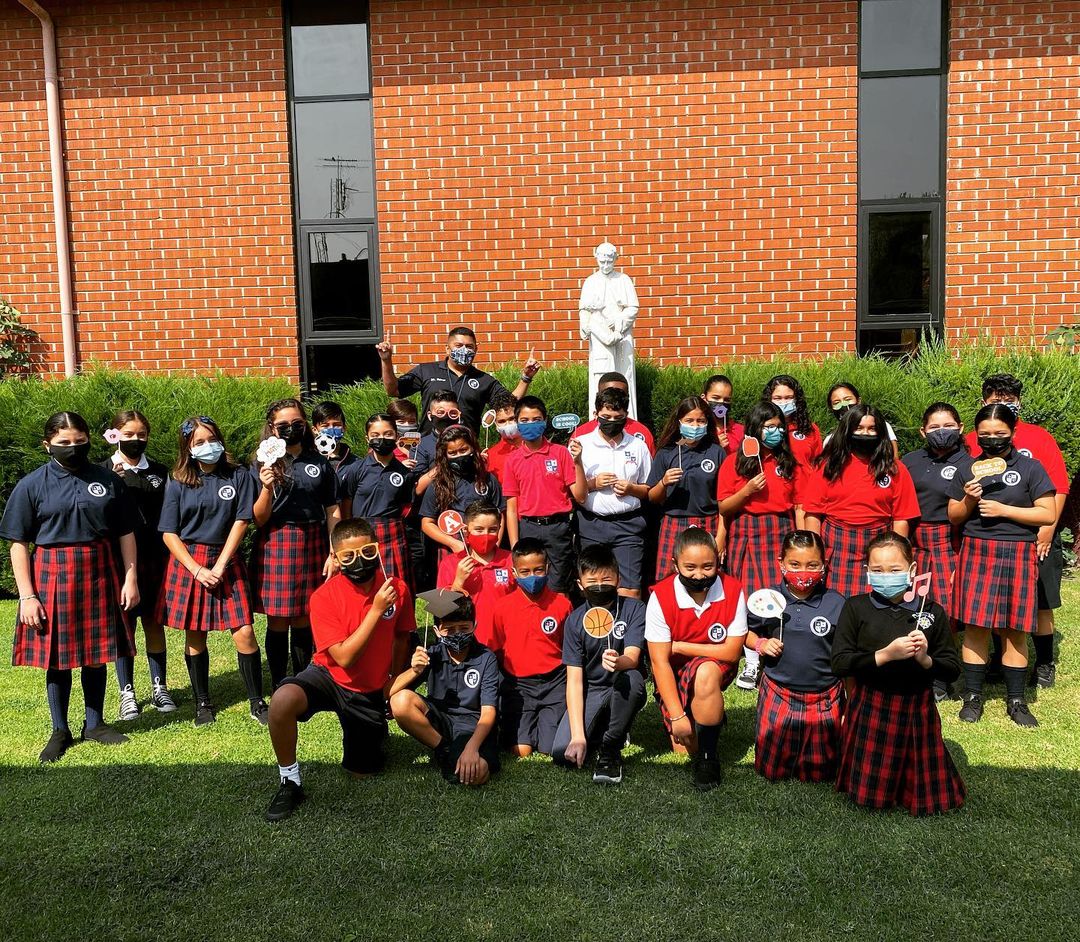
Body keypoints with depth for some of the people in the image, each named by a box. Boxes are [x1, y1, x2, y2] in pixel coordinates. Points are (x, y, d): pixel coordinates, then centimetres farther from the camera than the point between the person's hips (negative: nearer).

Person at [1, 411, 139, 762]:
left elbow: (126, 533, 8)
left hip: (99, 574, 2)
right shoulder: (31, 485, -1)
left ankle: (95, 723, 26)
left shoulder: (108, 480, 4)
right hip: (52, 575, -2)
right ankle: (60, 731, 22)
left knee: (96, 653, 10)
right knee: (57, 657, 7)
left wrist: (130, 578, 1)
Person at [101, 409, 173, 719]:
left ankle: (159, 687, 19)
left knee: (154, 622, 9)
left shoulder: (159, 472, 8)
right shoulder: (104, 472, 0)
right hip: (119, 557, -2)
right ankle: (127, 693, 14)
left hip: (154, 558, 2)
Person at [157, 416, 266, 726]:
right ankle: (202, 703, 22)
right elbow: (169, 533, 0)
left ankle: (257, 703, 6)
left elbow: (241, 522, -3)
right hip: (188, 563, 1)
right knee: (195, 636, 7)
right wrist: (198, 570, -10)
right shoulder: (178, 483, 2)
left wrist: (219, 566, -10)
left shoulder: (238, 476, 0)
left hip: (227, 561, -1)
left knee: (244, 633, -7)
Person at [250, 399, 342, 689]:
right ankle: (279, 690, 15)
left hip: (312, 546, 2)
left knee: (304, 621, 11)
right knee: (277, 622, 3)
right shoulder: (262, 465, 0)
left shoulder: (319, 463, 5)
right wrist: (267, 489, -19)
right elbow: (259, 520, -2)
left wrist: (334, 553, 0)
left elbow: (333, 511, 6)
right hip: (275, 547, -2)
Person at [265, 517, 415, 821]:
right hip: (329, 676, -2)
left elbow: (401, 640, 6)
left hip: (370, 691, 2)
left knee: (361, 773, 9)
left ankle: (375, 731, 42)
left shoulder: (396, 589, -12)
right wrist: (376, 609, -30)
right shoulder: (324, 596, -21)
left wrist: (393, 684, 9)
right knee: (282, 700, -35)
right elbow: (344, 658, -25)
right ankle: (290, 782, -13)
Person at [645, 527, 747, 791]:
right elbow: (660, 662, -17)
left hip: (717, 668, 0)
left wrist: (680, 646, -16)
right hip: (674, 674, 1)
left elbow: (732, 651, -14)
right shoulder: (661, 597, -19)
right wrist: (677, 716, -20)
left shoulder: (732, 591, -16)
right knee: (685, 746, -12)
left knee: (705, 672, -36)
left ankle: (708, 758, -16)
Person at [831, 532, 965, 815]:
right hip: (870, 709, -1)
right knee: (868, 796, 6)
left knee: (931, 800, 6)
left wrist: (925, 659, -19)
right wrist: (885, 655, -23)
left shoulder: (932, 612, -2)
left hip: (918, 710, 1)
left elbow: (953, 670, 1)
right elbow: (839, 664, -12)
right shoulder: (856, 608, -6)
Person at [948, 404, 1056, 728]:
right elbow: (954, 518, 12)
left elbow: (1048, 514, -4)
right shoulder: (966, 467, 9)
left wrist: (1003, 509, -11)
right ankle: (973, 697, 10)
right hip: (976, 552, 1)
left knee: (1014, 629, 4)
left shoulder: (1030, 467, 3)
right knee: (975, 626, -1)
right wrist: (968, 501, -8)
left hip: (1018, 554, -1)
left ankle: (1016, 701, 15)